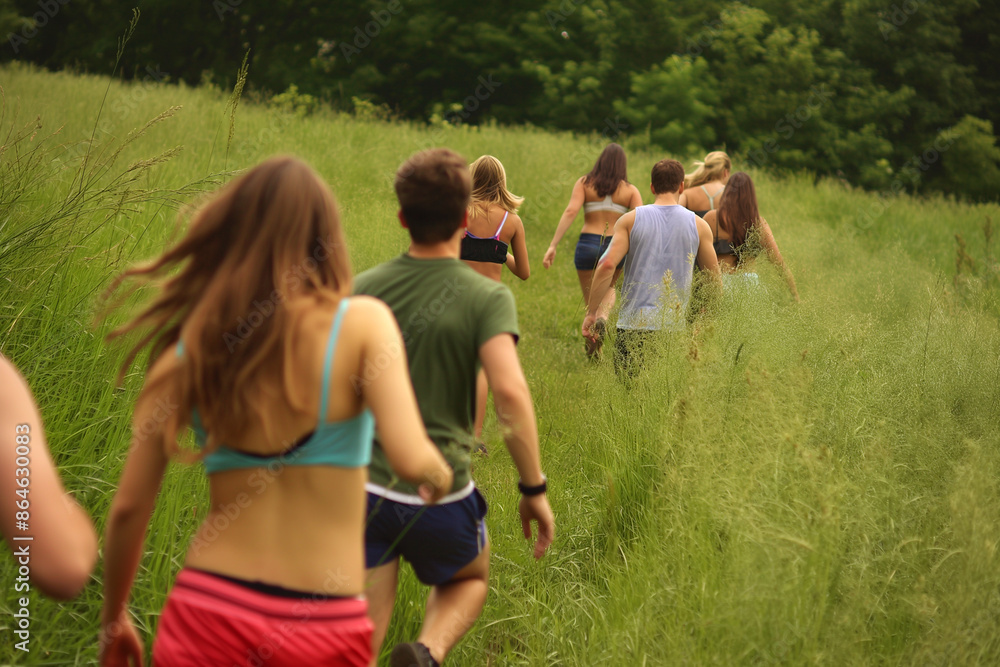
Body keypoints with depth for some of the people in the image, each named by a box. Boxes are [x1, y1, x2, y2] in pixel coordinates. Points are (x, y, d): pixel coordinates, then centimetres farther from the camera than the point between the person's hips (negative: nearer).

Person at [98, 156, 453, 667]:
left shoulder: (186, 349, 1)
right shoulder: (360, 323, -7)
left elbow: (129, 508, 2)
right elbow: (410, 459, -17)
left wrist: (113, 619, 17)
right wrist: (439, 474, 6)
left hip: (207, 614, 2)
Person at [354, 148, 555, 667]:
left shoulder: (362, 289, 1)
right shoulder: (485, 298, -10)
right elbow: (509, 392, -23)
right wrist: (534, 489, -14)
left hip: (362, 488, 2)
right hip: (439, 497, -2)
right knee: (468, 581, 27)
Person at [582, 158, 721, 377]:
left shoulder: (630, 220, 3)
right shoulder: (698, 225, 5)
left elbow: (607, 264, -7)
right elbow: (714, 277, 9)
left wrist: (592, 312, -3)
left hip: (634, 322, 0)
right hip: (675, 325, 1)